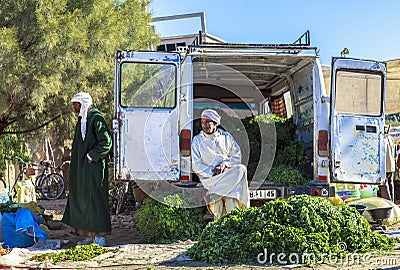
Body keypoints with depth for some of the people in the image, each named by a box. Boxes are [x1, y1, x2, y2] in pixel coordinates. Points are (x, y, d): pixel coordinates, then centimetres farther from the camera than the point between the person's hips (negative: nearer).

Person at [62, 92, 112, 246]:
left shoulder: (96, 118, -12)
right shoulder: (82, 119, 16)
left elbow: (106, 142, -21)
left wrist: (91, 156, -18)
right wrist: (74, 153, 16)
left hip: (93, 167, -10)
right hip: (81, 168, 10)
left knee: (94, 200, -7)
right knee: (81, 199, 10)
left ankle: (99, 236, 0)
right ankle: (90, 235, 17)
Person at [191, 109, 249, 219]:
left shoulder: (226, 137, 14)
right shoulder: (197, 140, 8)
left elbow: (237, 156, 12)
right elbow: (195, 165, 1)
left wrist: (225, 164, -9)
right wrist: (212, 172, -14)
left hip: (228, 172, 3)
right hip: (209, 177, -3)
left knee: (241, 169, -31)